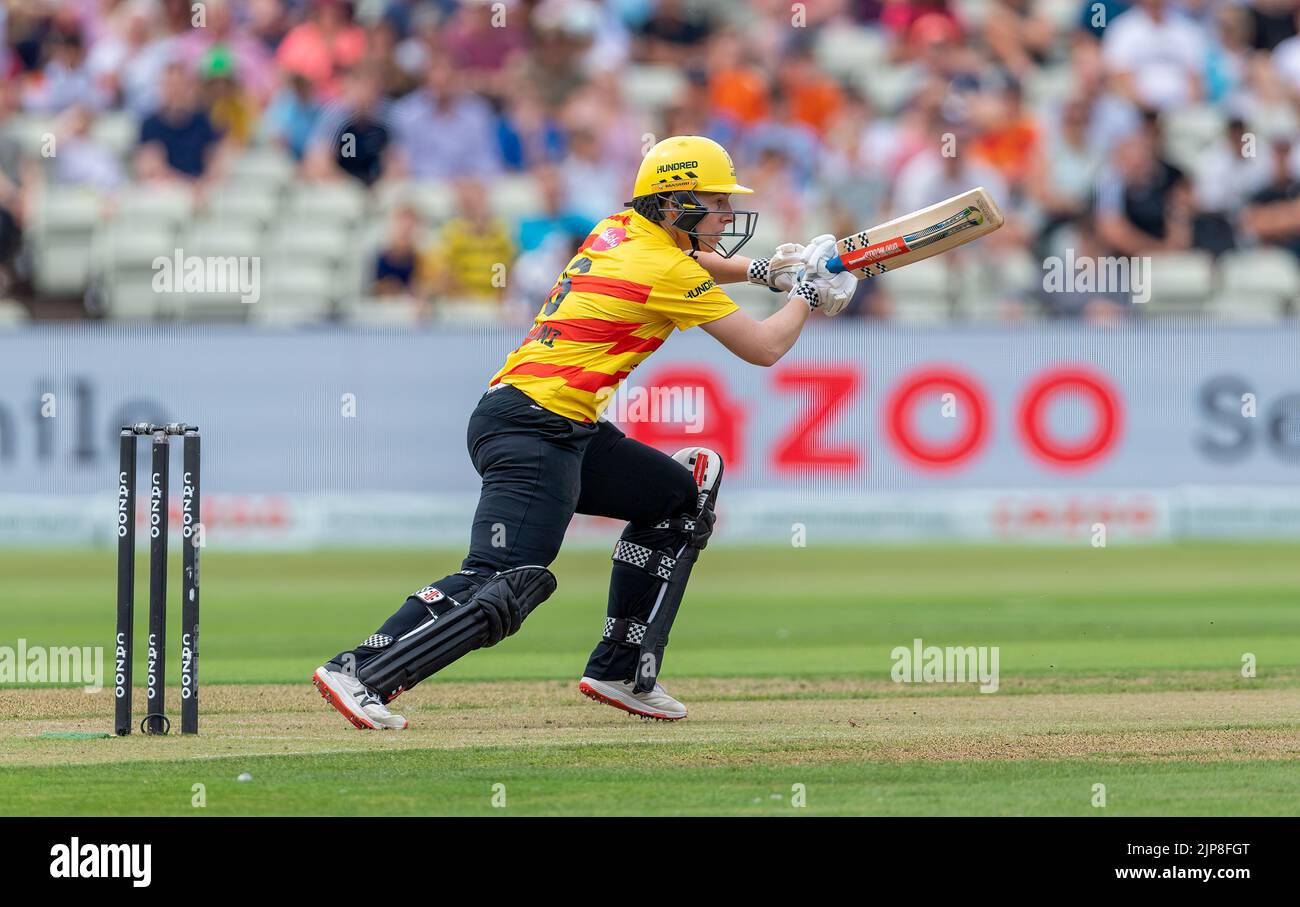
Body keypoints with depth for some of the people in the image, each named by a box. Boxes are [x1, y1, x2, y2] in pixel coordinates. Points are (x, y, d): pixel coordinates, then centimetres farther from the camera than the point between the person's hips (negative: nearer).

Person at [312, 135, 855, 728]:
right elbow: (763, 349, -3)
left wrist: (762, 272, 31)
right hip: (534, 430, -10)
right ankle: (359, 672, -26)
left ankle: (621, 674, 19)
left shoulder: (618, 232, 15)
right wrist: (805, 297, 13)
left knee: (682, 497, 21)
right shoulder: (667, 271, -10)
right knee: (504, 586, -22)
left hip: (569, 431, 10)